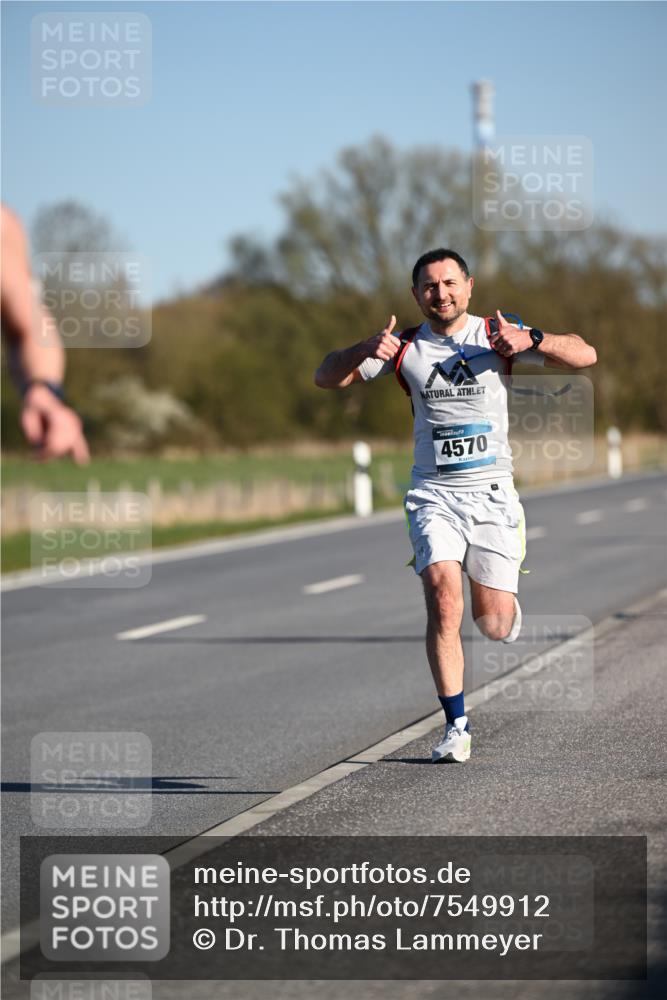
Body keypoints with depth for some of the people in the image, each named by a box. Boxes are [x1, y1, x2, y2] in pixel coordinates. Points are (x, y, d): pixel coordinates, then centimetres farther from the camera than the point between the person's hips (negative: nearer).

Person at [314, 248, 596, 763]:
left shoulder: (497, 337, 0)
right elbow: (326, 378, 3)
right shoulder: (404, 348, 4)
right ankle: (457, 726, -15)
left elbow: (585, 355, -6)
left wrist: (530, 341, -25)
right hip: (433, 494, 0)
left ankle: (506, 607, 38)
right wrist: (366, 350, -18)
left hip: (492, 492, 0)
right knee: (444, 596, -21)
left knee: (495, 624, -1)